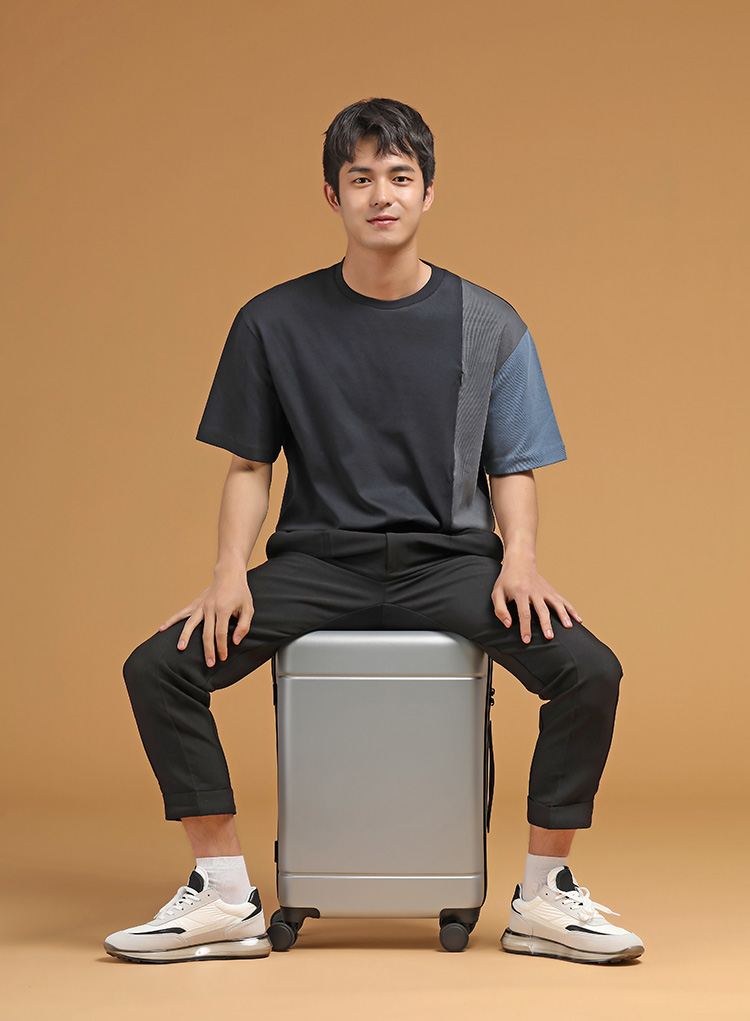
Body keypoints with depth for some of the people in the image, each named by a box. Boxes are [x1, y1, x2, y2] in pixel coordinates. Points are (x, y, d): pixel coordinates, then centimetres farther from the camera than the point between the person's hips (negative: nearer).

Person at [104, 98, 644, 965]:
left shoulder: (489, 326, 6)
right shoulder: (274, 322, 5)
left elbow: (513, 470, 7)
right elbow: (249, 466, 8)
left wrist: (519, 559, -13)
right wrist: (230, 570, -9)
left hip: (450, 560, 0)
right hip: (317, 560, 0)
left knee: (588, 670, -25)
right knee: (157, 669, -21)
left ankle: (545, 896, -8)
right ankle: (224, 896, -9)